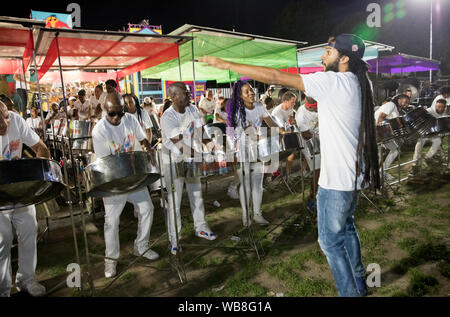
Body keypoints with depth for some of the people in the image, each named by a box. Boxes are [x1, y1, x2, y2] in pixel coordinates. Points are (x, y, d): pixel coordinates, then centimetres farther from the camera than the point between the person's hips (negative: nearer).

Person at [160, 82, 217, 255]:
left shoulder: (192, 110, 0)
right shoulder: (167, 117, -19)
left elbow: (201, 132, -1)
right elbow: (178, 141, -26)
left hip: (192, 159, 6)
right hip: (174, 162, -6)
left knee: (197, 196, 16)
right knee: (174, 201, 2)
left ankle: (201, 228, 35)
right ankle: (174, 239, 17)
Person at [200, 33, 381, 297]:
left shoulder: (333, 81, -20)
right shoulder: (360, 84, 6)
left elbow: (275, 77, -22)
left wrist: (226, 64, -18)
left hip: (338, 179, -10)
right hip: (354, 174, 10)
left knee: (331, 240, 6)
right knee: (346, 228, 25)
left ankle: (350, 292, 21)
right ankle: (359, 283, 43)